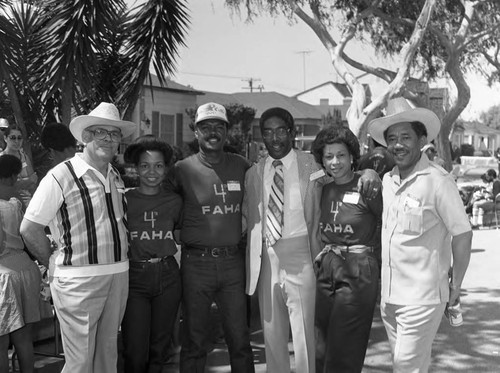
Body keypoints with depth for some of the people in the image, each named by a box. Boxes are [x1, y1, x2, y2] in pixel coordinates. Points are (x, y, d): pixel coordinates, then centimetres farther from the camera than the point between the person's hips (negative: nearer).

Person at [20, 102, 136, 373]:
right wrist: (55, 266, -1)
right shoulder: (61, 176, -10)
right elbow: (29, 229, -9)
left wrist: (118, 263, 14)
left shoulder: (116, 178, 12)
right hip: (79, 280, -6)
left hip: (118, 276, 6)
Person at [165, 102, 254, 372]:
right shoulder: (183, 170, -3)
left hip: (233, 260, 2)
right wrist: (182, 233, -1)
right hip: (196, 262, -2)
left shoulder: (241, 166, 5)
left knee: (239, 339, 9)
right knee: (194, 342, 8)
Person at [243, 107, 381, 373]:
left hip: (299, 254, -3)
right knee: (271, 330, 14)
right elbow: (246, 216, 12)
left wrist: (368, 174, -17)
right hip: (264, 256, 4)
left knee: (303, 329, -1)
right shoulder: (254, 173, 8)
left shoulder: (311, 166, -1)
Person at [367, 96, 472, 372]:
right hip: (389, 295, 7)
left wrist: (455, 286, -6)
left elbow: (462, 234, -11)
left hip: (421, 298, -7)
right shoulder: (387, 180, 6)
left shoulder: (437, 181, -14)